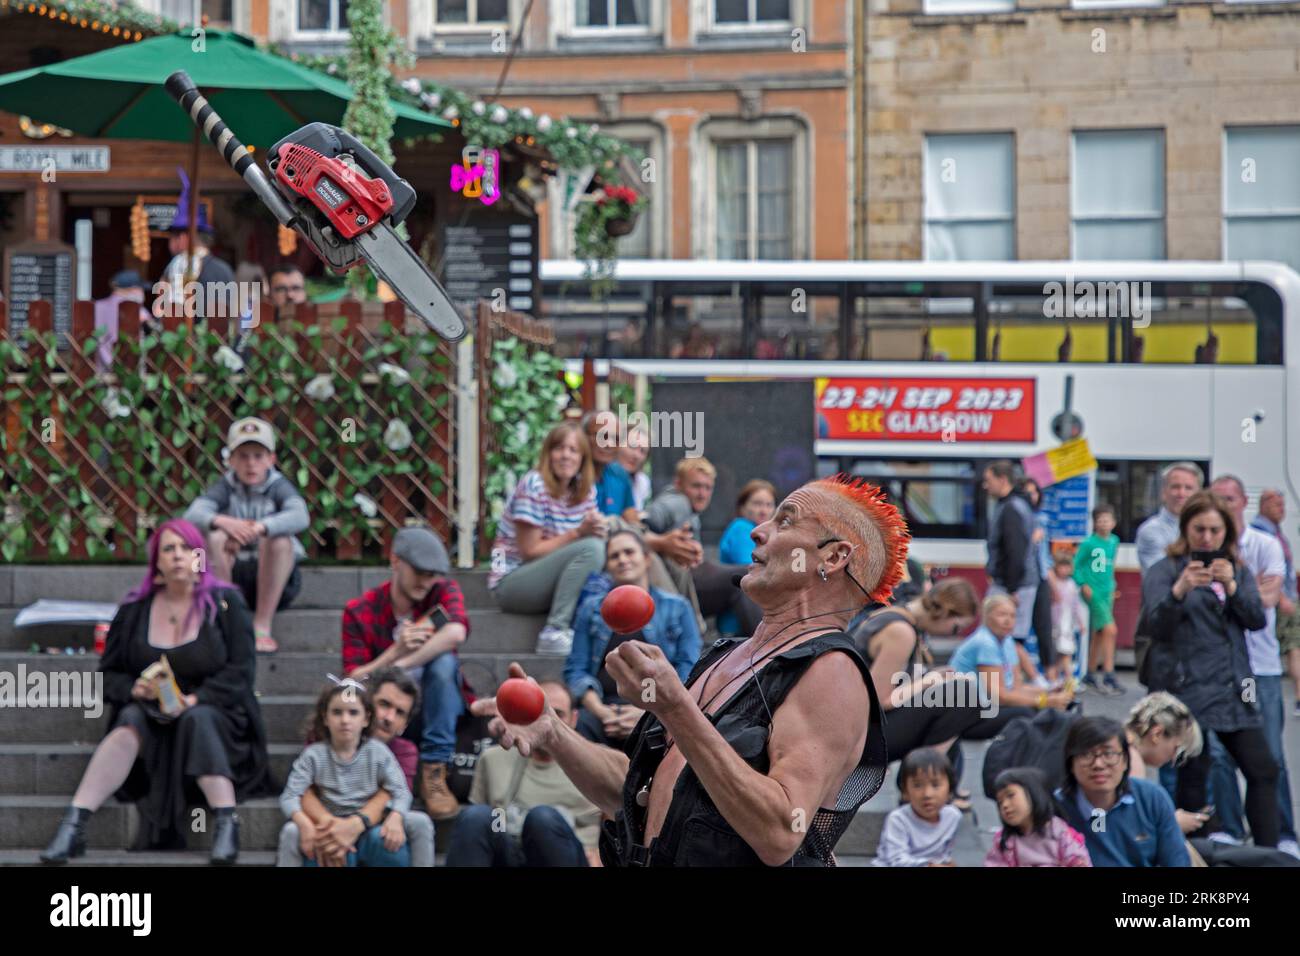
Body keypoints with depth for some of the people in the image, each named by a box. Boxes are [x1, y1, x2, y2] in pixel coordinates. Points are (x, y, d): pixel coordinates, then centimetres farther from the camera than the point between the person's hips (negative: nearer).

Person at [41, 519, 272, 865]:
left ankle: (227, 825, -44)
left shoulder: (225, 603, -1)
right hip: (152, 712, 1)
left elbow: (241, 671, -8)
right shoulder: (135, 609, 5)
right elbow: (109, 674, 8)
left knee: (197, 720, -35)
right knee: (131, 721, -31)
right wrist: (133, 689, -15)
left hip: (212, 711, -1)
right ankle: (72, 828, -44)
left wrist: (194, 699, -22)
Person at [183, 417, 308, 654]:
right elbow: (192, 516, -17)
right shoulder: (225, 486, -1)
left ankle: (262, 628, -23)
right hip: (230, 574, 1)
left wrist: (259, 527, -44)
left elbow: (300, 517, -26)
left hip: (272, 579, -1)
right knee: (213, 536, -24)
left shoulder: (278, 486, -5)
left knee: (280, 540, -30)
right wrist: (221, 521, -40)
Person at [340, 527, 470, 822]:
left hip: (435, 711, 2)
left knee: (443, 661, -30)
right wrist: (396, 652, -30)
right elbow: (353, 681, -13)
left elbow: (456, 633, -26)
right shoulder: (360, 611, -4)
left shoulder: (443, 590, -3)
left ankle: (434, 774, -29)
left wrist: (400, 665, -30)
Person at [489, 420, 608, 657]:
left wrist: (598, 529, -15)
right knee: (589, 549, -27)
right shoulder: (534, 485, -14)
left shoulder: (586, 490, 7)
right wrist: (577, 534, -22)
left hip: (548, 583, 7)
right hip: (511, 581, -7)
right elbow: (529, 551, -15)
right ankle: (554, 633, -27)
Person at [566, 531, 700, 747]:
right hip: (604, 707, 1)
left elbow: (687, 672, 7)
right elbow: (576, 669, 15)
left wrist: (648, 713, -10)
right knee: (584, 722, -36)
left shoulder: (677, 608, 18)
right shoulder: (591, 608, 24)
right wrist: (600, 710, -7)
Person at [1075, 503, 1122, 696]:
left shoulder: (1114, 541, 7)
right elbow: (1075, 565, -7)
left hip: (1107, 593, 7)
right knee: (1110, 629, -15)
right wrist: (1083, 585, -13)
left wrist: (1112, 585, 11)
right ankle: (1108, 677, -14)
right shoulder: (1088, 543, -12)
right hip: (1094, 593, -7)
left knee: (1098, 635, 14)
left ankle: (1090, 676, 25)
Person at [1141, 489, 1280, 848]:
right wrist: (1179, 590, -28)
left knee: (1263, 770, -1)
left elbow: (1256, 619, 3)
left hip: (1234, 689, 5)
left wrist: (1231, 586, -15)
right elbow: (1155, 626, -10)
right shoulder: (1164, 572, 2)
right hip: (1188, 688, -5)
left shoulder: (1239, 571, 16)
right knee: (1193, 774, -6)